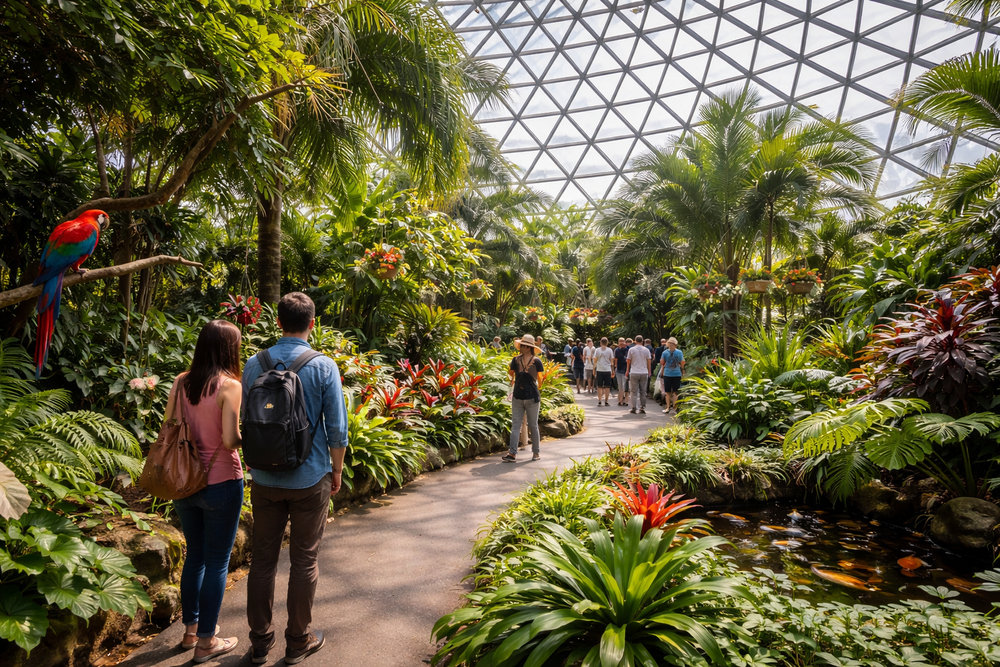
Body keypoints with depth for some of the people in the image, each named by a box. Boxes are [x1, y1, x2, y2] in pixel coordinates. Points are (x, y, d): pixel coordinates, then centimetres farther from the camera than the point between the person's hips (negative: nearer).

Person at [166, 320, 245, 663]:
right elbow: (230, 440, -21)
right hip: (220, 484, -6)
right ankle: (206, 642, 24)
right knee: (217, 564, 10)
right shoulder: (229, 386, -18)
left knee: (194, 556, 23)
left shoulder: (181, 382, 0)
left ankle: (191, 629, 38)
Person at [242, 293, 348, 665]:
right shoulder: (324, 367, -13)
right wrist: (337, 472, 4)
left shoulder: (255, 365, -3)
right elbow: (337, 429, -11)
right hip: (310, 480, -3)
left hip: (265, 480, 3)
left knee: (263, 559, 16)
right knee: (304, 561, 12)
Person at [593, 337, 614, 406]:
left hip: (599, 370, 0)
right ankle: (606, 402, 5)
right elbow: (612, 361, 1)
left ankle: (599, 401, 5)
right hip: (607, 370, 0)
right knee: (607, 387, 5)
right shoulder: (609, 350, 0)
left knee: (599, 386, 7)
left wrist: (594, 369, 9)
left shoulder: (597, 350, 0)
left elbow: (595, 361, 0)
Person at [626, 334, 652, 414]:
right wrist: (649, 372, 17)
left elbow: (629, 361, 6)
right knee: (643, 391, 7)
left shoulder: (631, 350, -1)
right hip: (644, 373, 1)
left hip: (634, 373, -1)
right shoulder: (646, 350, 2)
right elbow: (649, 362, 6)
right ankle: (642, 408, 8)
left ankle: (634, 408, 1)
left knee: (634, 391, 3)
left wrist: (628, 371, 19)